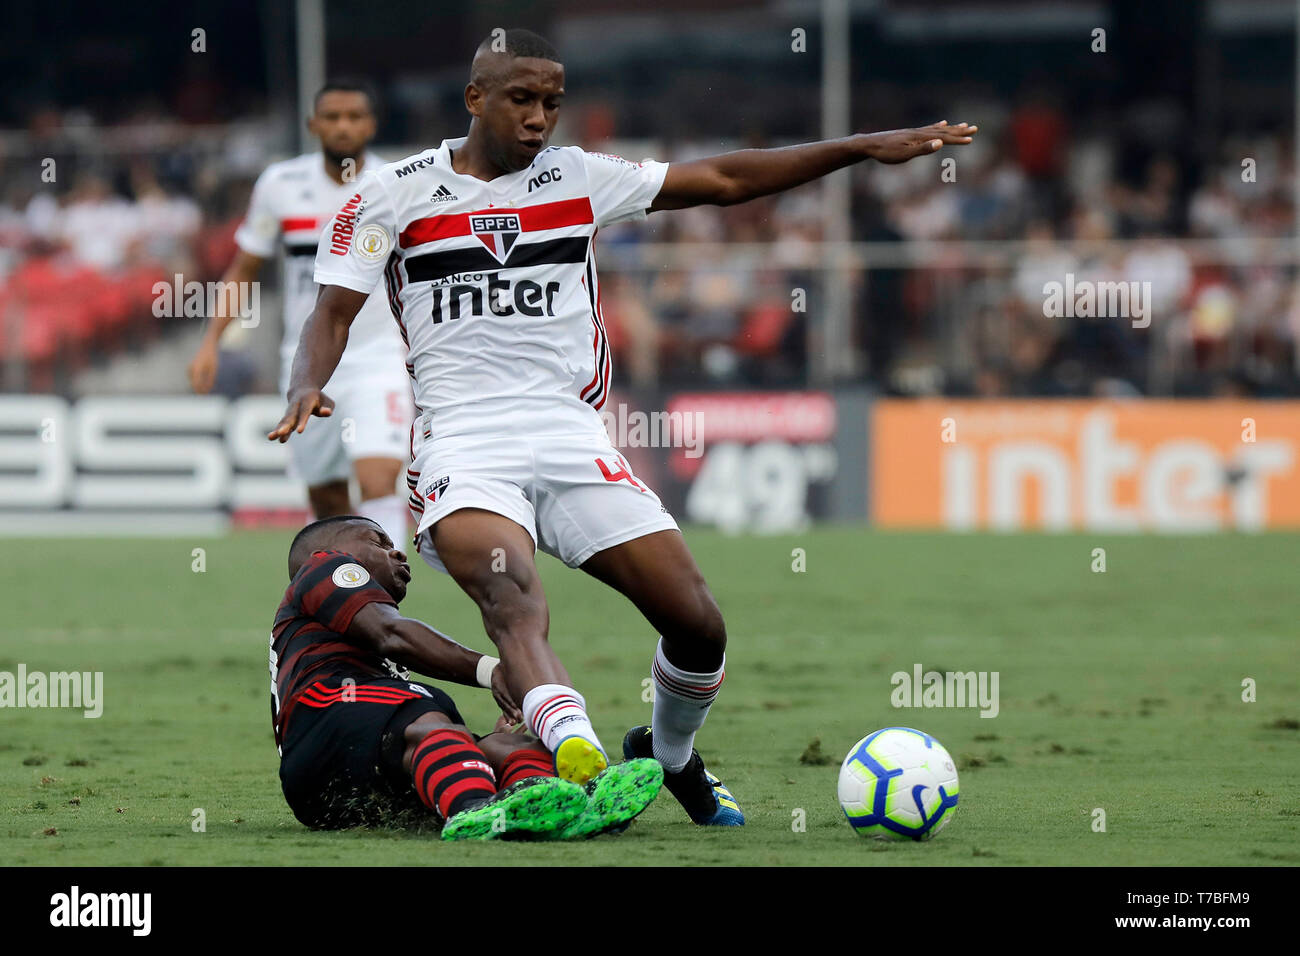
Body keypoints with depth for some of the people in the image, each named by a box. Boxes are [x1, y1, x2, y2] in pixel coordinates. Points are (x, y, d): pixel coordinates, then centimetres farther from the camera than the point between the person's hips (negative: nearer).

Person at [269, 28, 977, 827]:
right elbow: (335, 311, 4)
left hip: (571, 438, 4)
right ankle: (582, 761, -55)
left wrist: (866, 148, 10)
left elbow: (723, 180, 14)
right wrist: (307, 386, -18)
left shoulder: (579, 178, 12)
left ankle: (670, 754, 25)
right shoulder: (396, 193, 6)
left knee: (698, 624, -5)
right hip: (465, 448, -3)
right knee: (518, 606, -33)